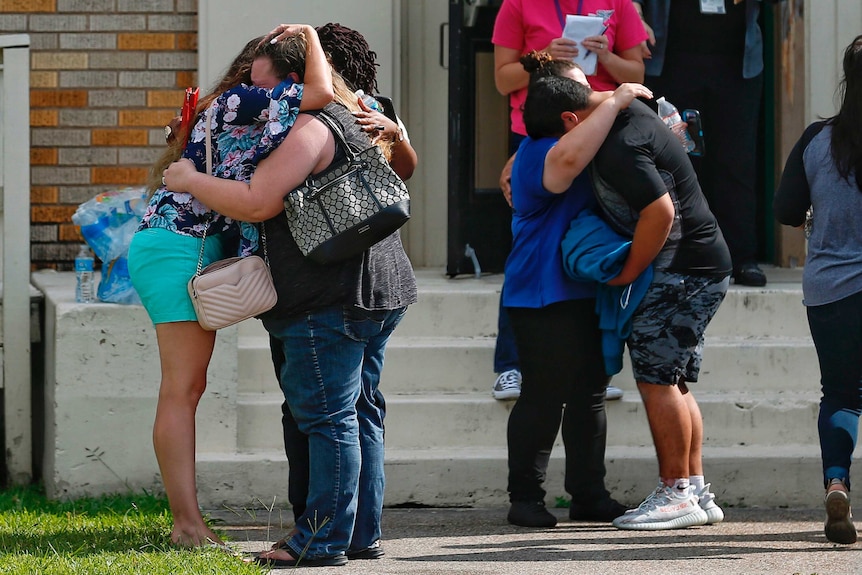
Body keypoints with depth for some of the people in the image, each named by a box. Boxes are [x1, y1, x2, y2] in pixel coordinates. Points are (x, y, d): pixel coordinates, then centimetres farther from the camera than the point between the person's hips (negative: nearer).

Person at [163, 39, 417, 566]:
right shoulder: (354, 122, 19)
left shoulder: (311, 129, -13)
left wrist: (191, 180, -5)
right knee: (358, 413, 13)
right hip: (380, 292, 10)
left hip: (330, 299, -10)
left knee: (328, 417, -8)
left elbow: (257, 202, -18)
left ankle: (324, 538, -6)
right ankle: (361, 534, 17)